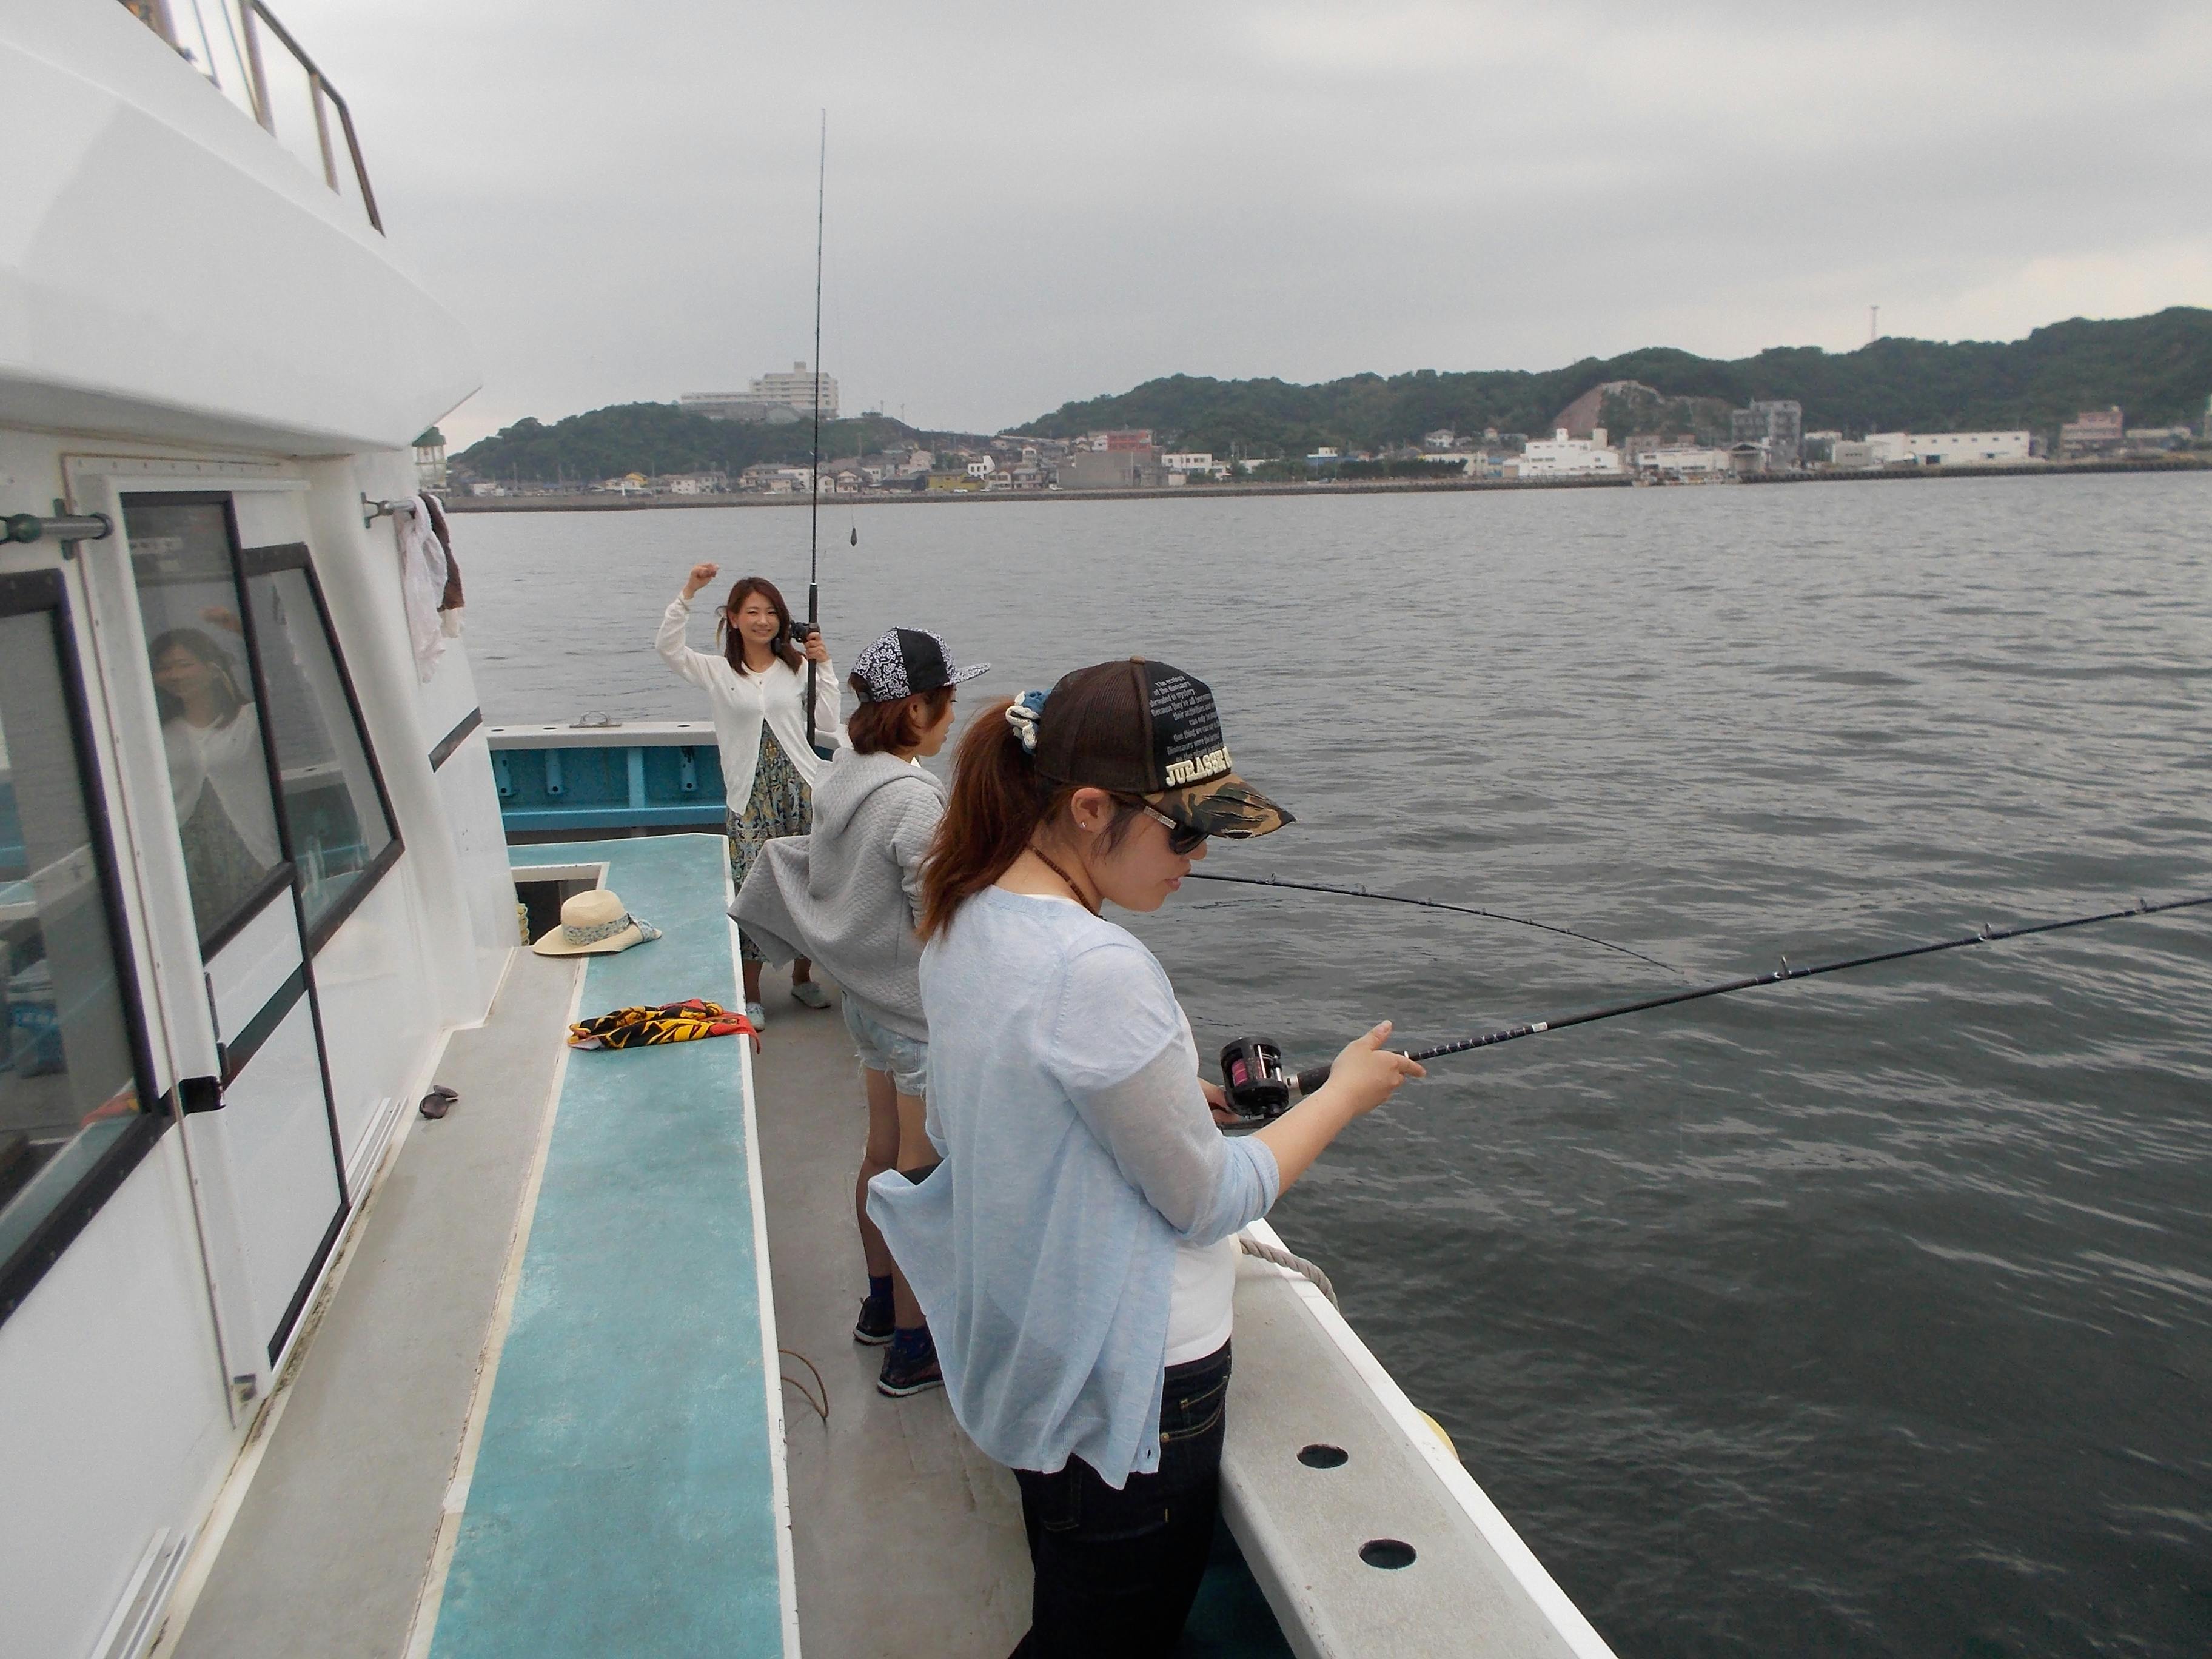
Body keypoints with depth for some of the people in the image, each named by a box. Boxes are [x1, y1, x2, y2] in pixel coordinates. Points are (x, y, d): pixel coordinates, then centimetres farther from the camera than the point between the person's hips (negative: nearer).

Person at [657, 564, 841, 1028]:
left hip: (802, 792, 2)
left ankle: (802, 977, 28)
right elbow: (666, 646, -11)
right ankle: (750, 994, 12)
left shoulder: (798, 668, 7)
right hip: (750, 801, -2)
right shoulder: (717, 672, 3)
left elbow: (827, 728, 0)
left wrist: (824, 668, -3)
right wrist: (688, 593, -17)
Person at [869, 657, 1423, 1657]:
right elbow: (1213, 1202, -19)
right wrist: (1344, 1094, -6)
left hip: (1027, 1360, 9)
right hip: (1130, 1388, -9)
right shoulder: (1097, 971, -30)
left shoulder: (964, 924, -2)